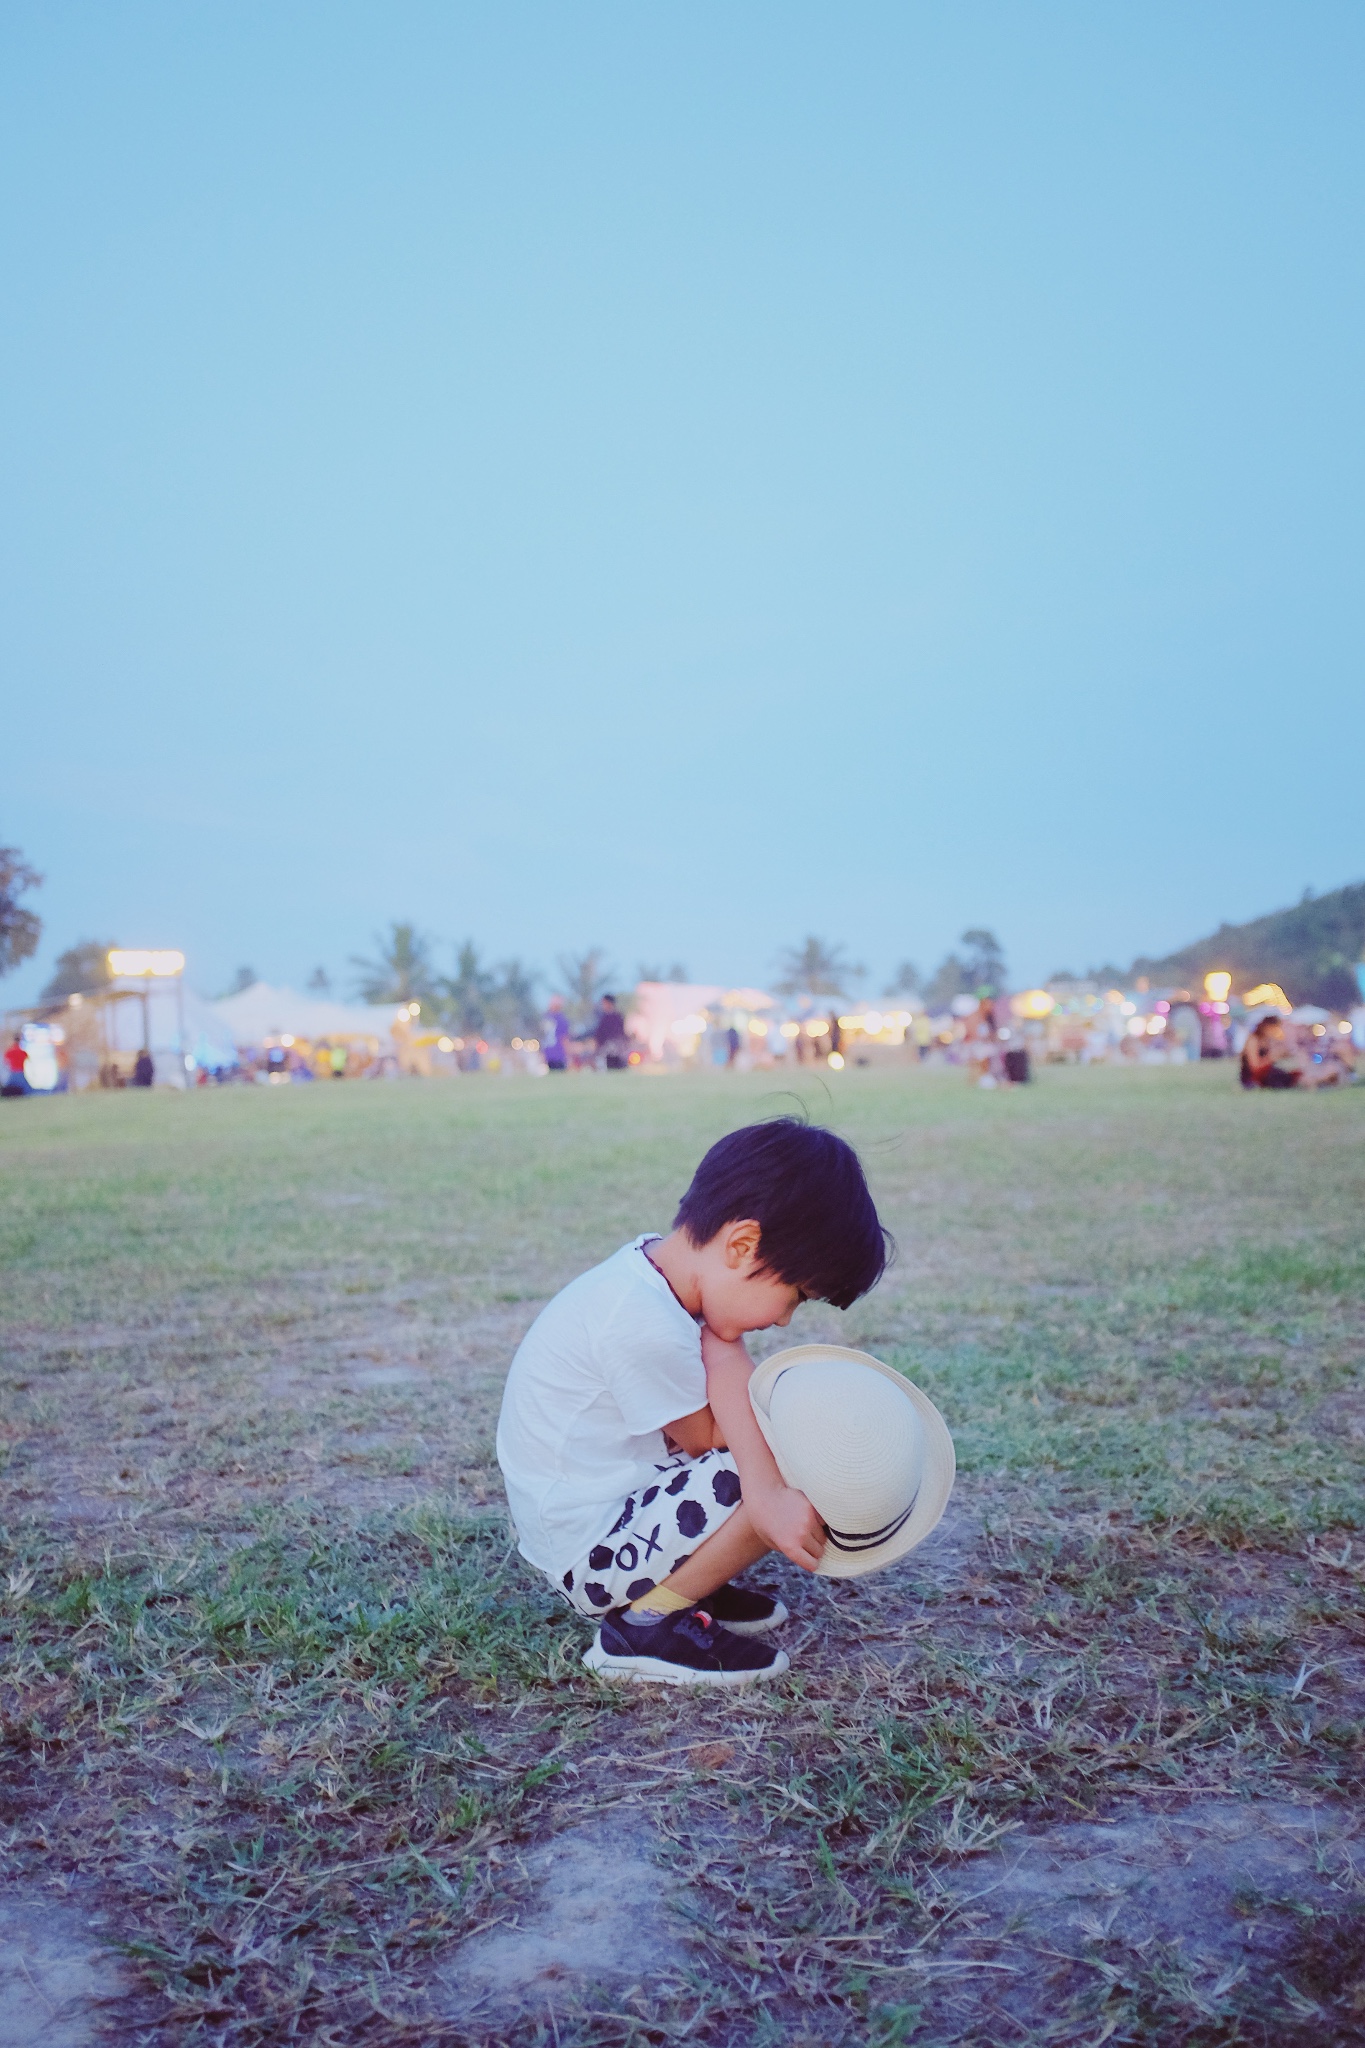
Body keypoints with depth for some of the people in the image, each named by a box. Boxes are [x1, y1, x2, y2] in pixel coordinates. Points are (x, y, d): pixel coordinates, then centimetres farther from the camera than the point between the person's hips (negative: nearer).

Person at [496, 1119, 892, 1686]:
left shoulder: (652, 1262, -1)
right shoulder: (648, 1330, -29)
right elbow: (710, 1438, -16)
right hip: (591, 1552, -10)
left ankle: (678, 1579, 11)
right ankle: (647, 1621, -8)